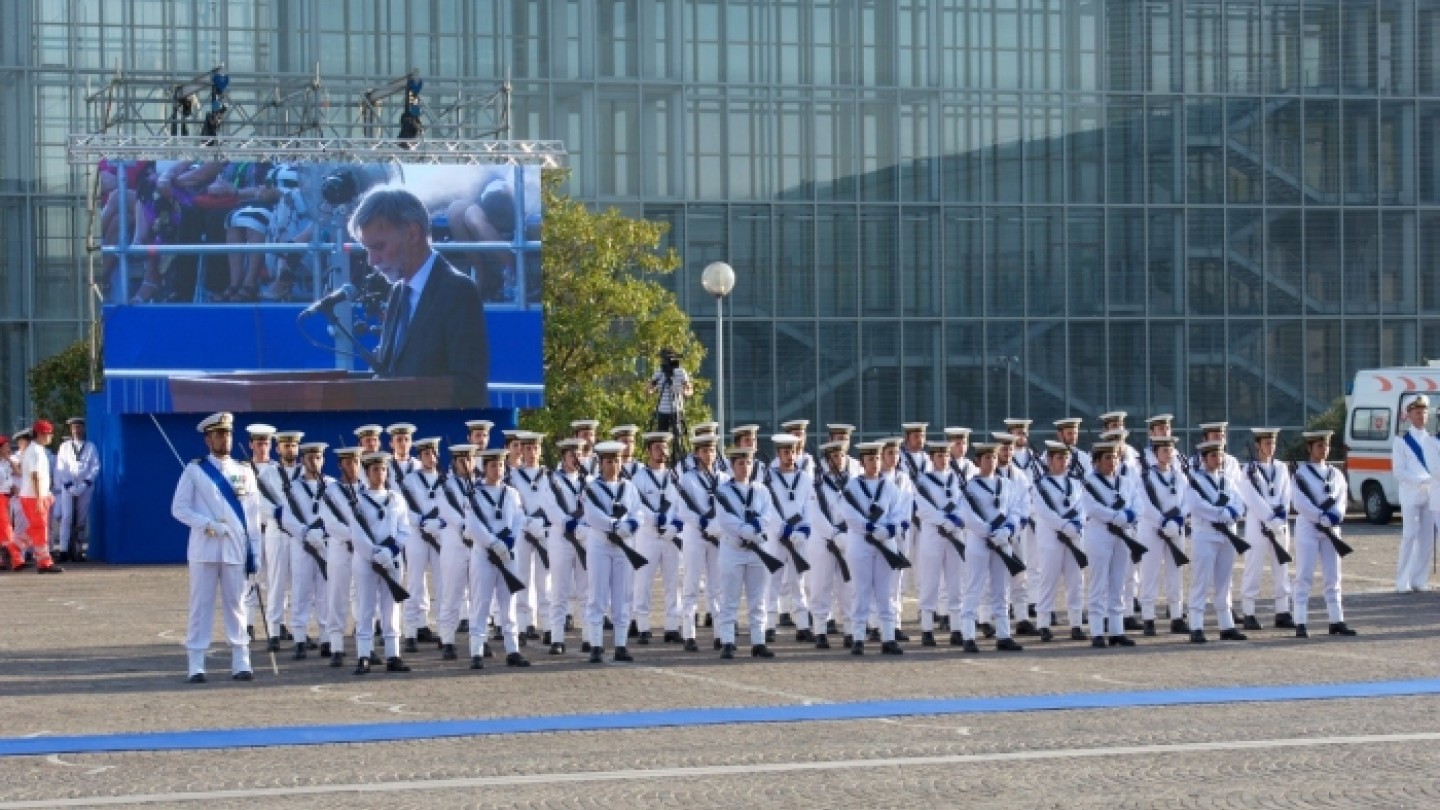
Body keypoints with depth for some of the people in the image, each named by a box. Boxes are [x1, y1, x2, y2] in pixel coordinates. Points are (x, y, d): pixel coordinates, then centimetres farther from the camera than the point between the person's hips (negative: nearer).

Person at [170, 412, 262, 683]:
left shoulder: (244, 472, 9)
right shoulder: (194, 470, 2)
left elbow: (253, 514, 9)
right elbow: (179, 508, -1)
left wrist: (254, 551, 3)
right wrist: (207, 525, -15)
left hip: (235, 549, 2)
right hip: (204, 549, -2)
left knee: (236, 605, 5)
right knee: (200, 605, 0)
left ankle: (240, 663, 8)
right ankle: (196, 665, 2)